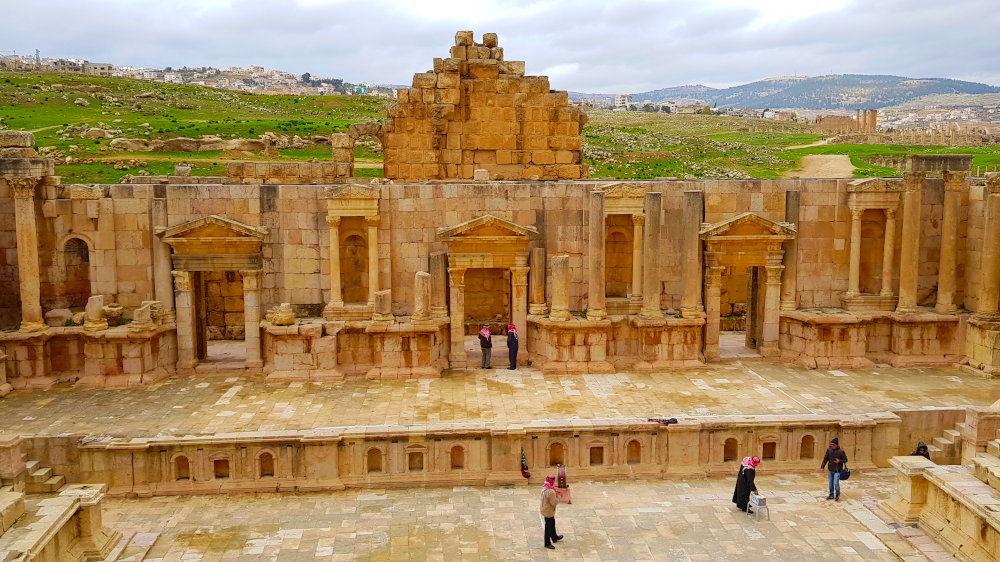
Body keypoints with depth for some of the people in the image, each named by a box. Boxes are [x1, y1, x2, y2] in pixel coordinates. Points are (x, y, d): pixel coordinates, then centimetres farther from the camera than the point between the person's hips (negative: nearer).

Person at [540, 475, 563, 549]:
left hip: (544, 509, 9)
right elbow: (554, 502, -28)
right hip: (549, 512, -9)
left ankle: (554, 537, 47)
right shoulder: (551, 492, -31)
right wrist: (558, 498, -11)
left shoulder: (544, 488, -2)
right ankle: (547, 543, 22)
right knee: (548, 527, 7)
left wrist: (555, 493, 2)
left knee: (552, 524, 27)